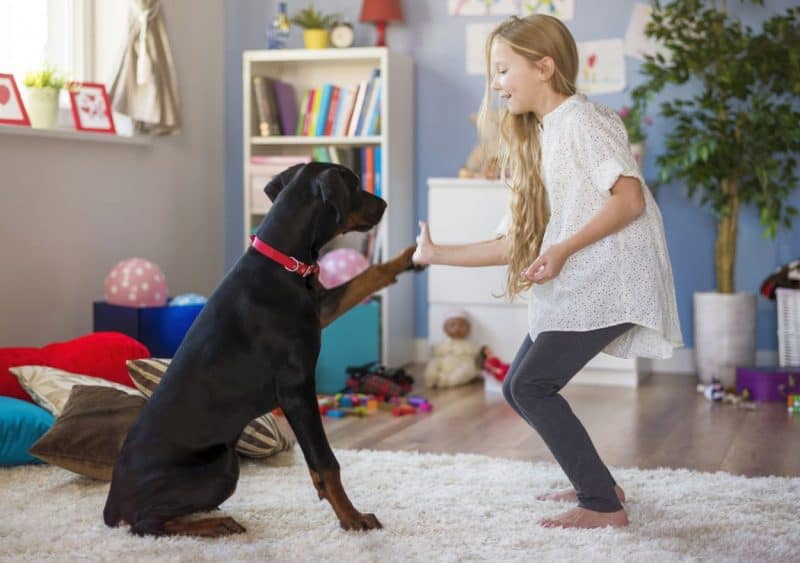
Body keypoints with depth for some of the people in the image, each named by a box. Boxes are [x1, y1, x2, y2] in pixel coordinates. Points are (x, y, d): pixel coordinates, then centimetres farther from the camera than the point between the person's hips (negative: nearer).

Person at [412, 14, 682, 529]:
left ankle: (604, 505, -7)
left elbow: (631, 198, -18)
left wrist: (563, 249, -23)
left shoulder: (581, 119, -7)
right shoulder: (537, 139, 19)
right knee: (519, 388, 8)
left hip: (612, 277, -9)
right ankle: (597, 484, 20)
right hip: (576, 285, 9)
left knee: (532, 386, -14)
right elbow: (513, 244, 14)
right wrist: (437, 254, 12)